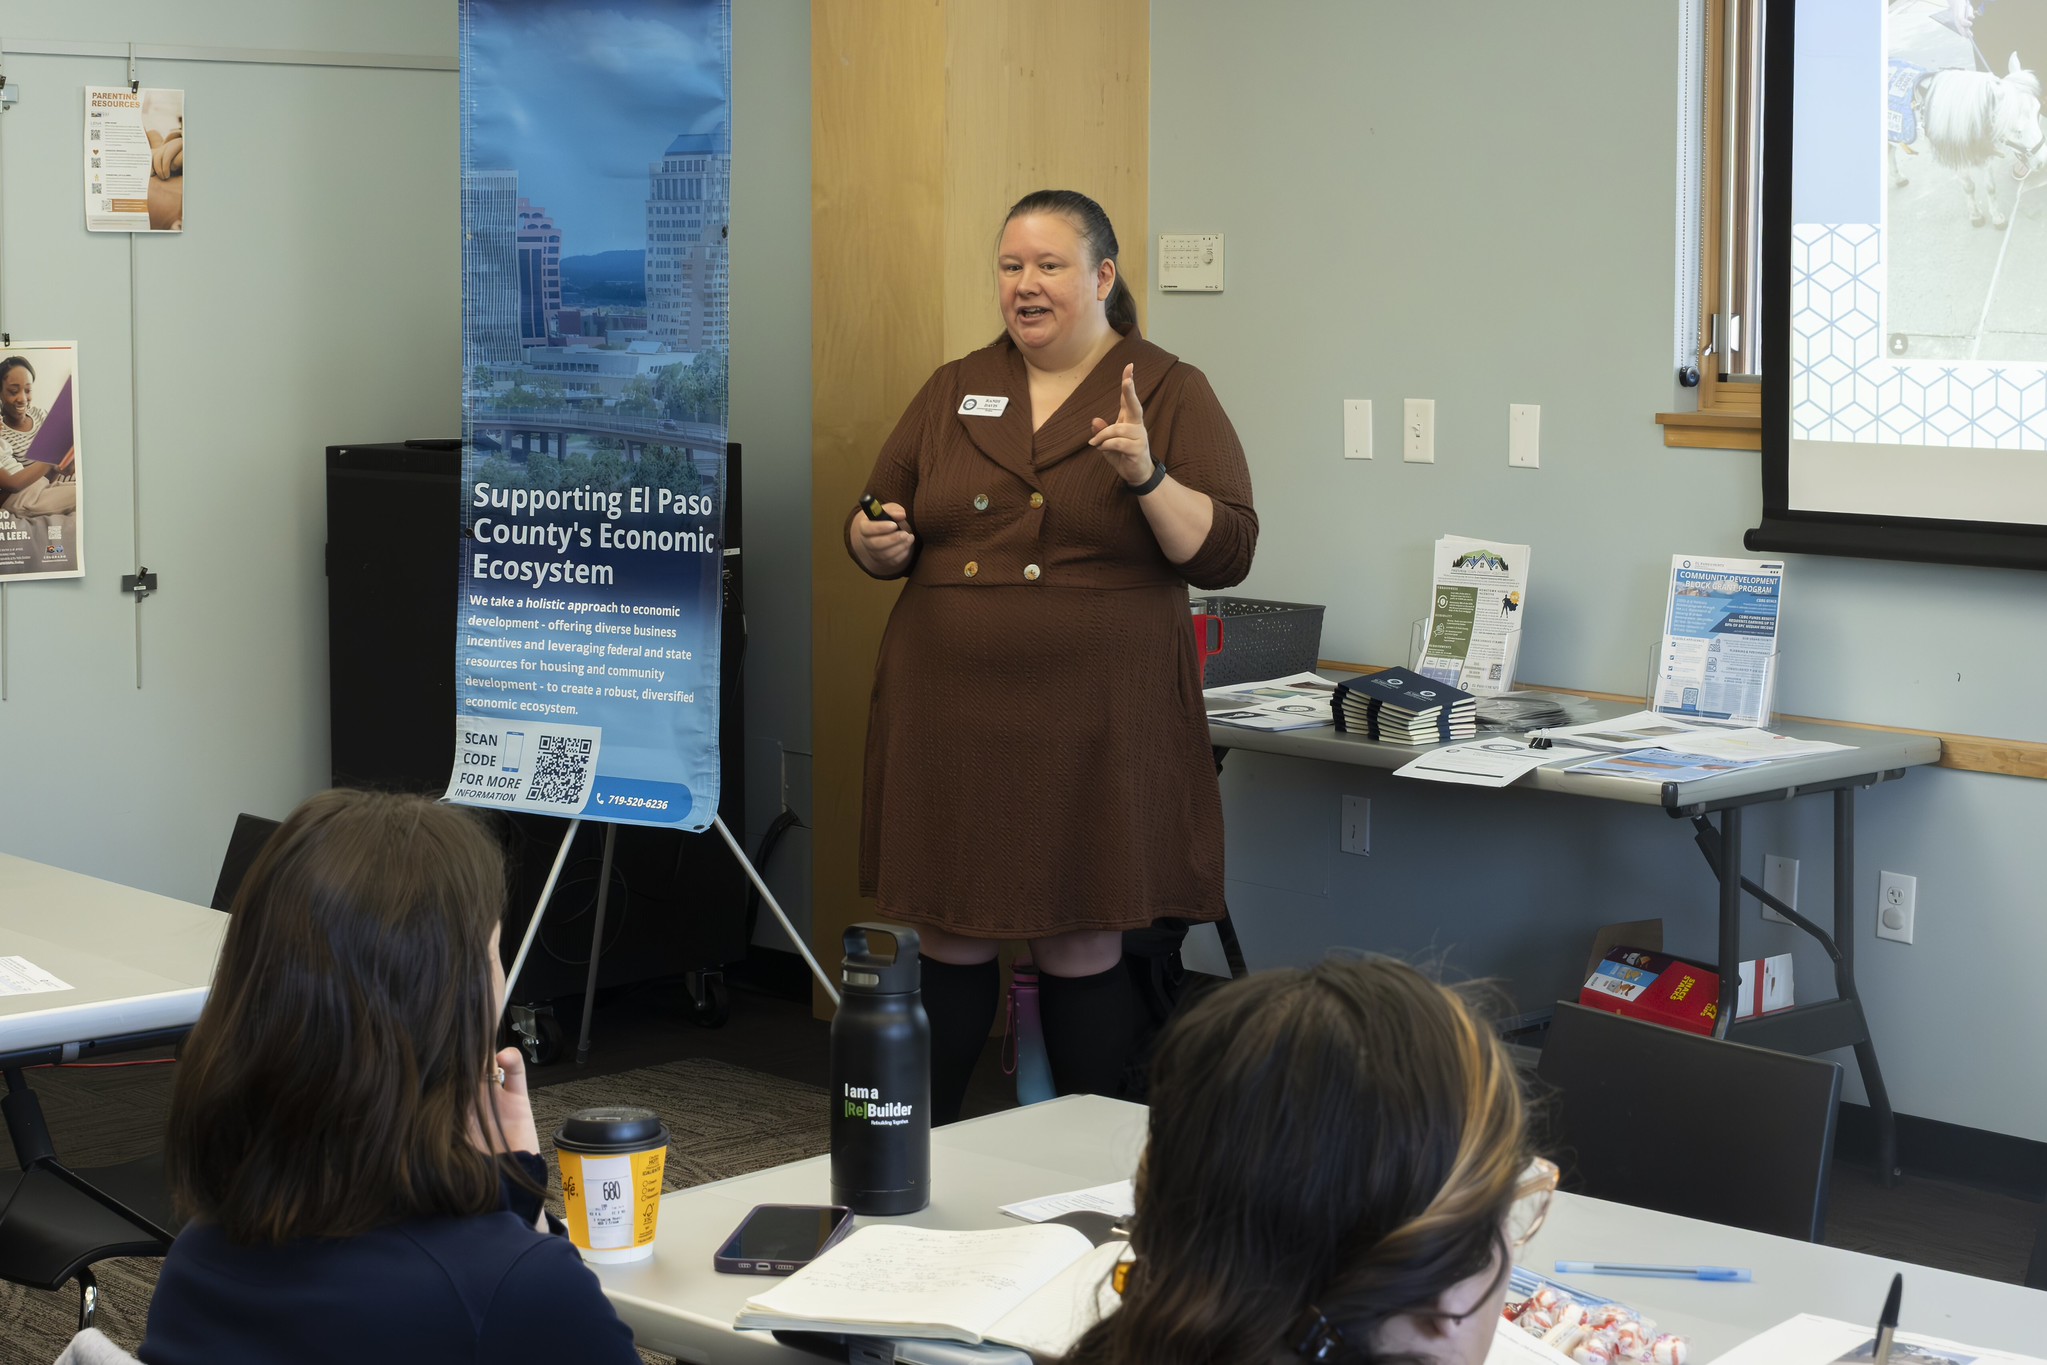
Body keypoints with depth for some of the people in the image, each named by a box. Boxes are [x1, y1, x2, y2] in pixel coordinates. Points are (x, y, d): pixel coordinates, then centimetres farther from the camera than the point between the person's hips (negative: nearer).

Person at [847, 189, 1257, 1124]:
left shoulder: (1169, 393, 1)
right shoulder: (954, 391, 12)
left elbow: (1223, 554, -6)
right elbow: (880, 532, 17)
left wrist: (1146, 476, -21)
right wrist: (876, 543, -5)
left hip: (1093, 723, -3)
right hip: (952, 715, 3)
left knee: (1082, 948, 2)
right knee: (950, 939, 8)